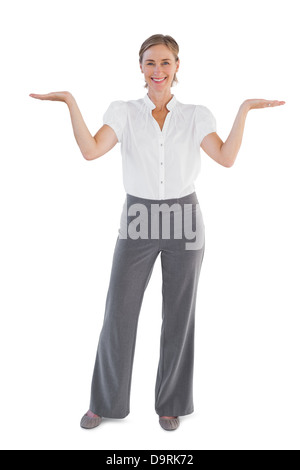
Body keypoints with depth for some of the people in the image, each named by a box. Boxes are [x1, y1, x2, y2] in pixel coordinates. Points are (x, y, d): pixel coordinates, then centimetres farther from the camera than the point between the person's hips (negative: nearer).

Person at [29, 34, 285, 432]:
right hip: (138, 221, 0)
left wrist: (244, 110, -13)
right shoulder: (124, 112, 4)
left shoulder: (196, 116, 5)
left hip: (183, 219, 1)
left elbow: (226, 158, -9)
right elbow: (91, 150, -12)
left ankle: (171, 402, 27)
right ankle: (106, 402, 24)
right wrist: (71, 102, -16)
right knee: (118, 313, 3)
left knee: (179, 316, 8)